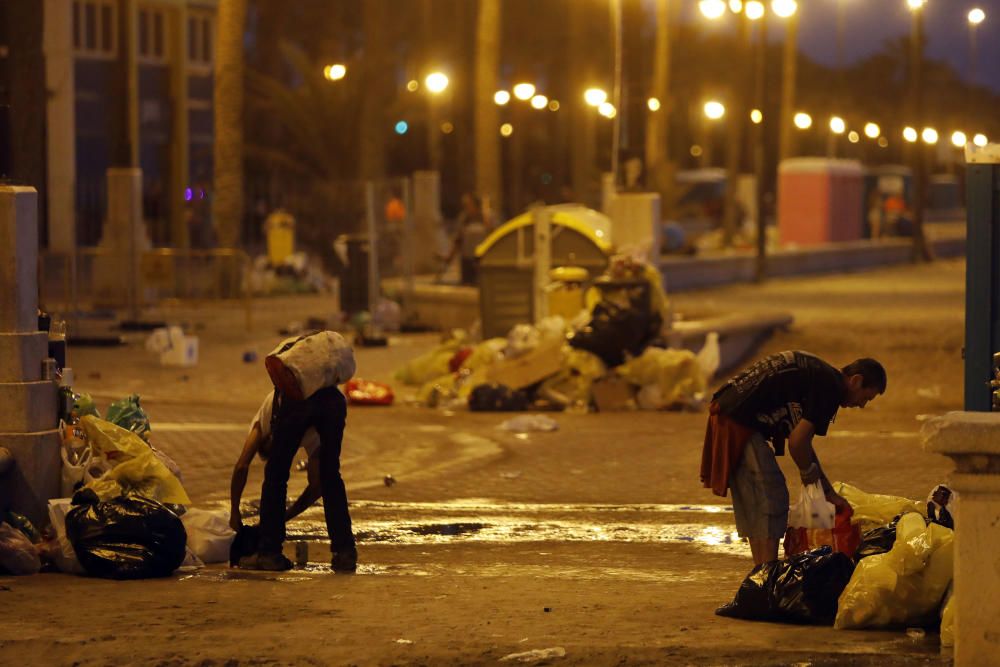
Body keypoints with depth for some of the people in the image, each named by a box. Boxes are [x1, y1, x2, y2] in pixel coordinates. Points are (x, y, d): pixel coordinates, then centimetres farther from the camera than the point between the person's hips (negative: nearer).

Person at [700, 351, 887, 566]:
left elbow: (801, 441, 25)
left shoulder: (815, 372, 19)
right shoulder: (831, 386, -12)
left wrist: (829, 493, 26)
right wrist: (808, 471, 4)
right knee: (770, 498, -5)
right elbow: (797, 442, -17)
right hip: (740, 421, -10)